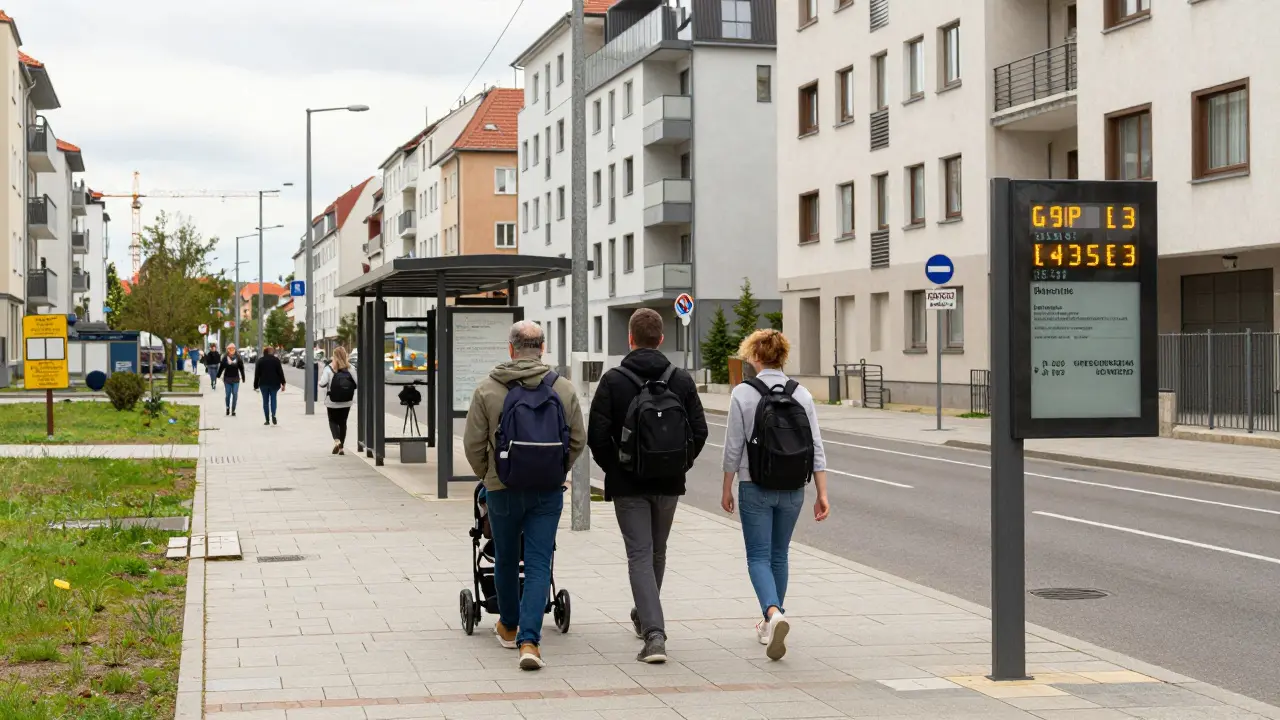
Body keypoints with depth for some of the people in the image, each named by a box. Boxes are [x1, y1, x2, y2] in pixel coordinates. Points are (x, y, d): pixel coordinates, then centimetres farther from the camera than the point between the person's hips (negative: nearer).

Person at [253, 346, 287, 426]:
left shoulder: (260, 361, 3)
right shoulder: (276, 360, 0)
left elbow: (257, 374, 3)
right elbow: (280, 372, -2)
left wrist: (256, 386, 7)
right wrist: (283, 383, 1)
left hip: (263, 384, 0)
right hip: (274, 383, 0)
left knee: (265, 401, 6)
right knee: (273, 399, 6)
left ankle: (267, 420, 2)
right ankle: (273, 415, -19)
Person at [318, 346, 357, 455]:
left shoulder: (329, 368, -11)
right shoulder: (350, 368, -6)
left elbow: (323, 383, -18)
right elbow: (356, 383, -8)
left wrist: (319, 382, 4)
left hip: (332, 401, -2)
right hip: (347, 401, 2)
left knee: (333, 421, 13)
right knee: (343, 422, 14)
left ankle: (337, 440, -12)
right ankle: (341, 447, 14)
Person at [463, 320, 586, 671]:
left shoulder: (488, 389, -6)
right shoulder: (563, 388, 0)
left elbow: (474, 443, -3)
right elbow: (578, 440, 5)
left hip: (503, 489, 0)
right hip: (549, 491, 0)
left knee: (506, 559, 18)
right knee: (539, 565, 1)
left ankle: (509, 627, 35)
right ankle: (529, 640, -10)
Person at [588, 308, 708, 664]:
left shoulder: (613, 381, -9)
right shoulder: (682, 380, 0)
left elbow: (597, 435, -12)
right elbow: (699, 432, -2)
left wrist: (613, 469, 4)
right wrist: (680, 465, 11)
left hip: (628, 484, -3)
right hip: (669, 484, 3)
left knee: (640, 556, -3)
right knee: (657, 553, 21)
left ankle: (654, 634, -17)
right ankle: (645, 617, 40)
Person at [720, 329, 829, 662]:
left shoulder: (743, 393, -10)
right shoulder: (801, 394, 0)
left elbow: (733, 448, -8)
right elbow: (816, 448, -1)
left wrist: (727, 489, 4)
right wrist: (822, 494, 2)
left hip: (756, 488, -4)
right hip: (793, 490, 4)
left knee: (759, 557, 1)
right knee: (779, 555, 18)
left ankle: (774, 614, -24)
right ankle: (771, 624, 28)